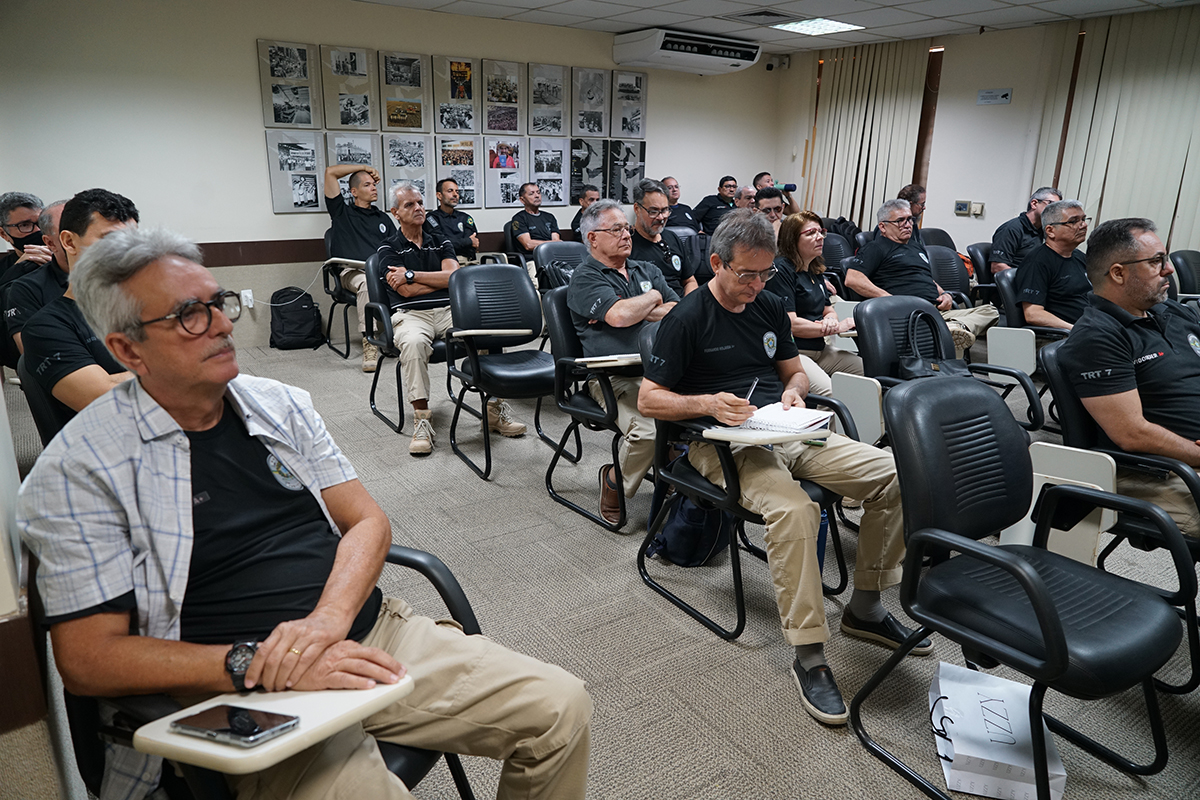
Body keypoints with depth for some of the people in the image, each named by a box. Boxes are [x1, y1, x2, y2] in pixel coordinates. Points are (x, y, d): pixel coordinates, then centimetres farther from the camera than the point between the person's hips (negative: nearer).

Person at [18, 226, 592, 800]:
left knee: (560, 709, -5)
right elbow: (88, 658, -8)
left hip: (367, 632, 5)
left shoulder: (279, 403, 9)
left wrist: (328, 617, -14)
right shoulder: (79, 468, -5)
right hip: (242, 691, -4)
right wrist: (255, 663, -20)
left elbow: (367, 522, 6)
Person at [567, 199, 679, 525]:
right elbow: (619, 315, -16)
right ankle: (614, 483, 1)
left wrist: (640, 313, -1)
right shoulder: (585, 278, 3)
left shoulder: (648, 271, 23)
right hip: (616, 378, -5)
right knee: (648, 430, -31)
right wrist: (653, 298, 4)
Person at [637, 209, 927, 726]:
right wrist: (708, 403, -20)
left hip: (788, 432, 7)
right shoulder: (687, 319, -4)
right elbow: (648, 400, -5)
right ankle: (808, 657, -22)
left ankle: (865, 608, 7)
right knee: (793, 510, -36)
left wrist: (793, 392, 1)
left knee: (894, 477, -10)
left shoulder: (769, 306, 15)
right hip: (725, 444, -6)